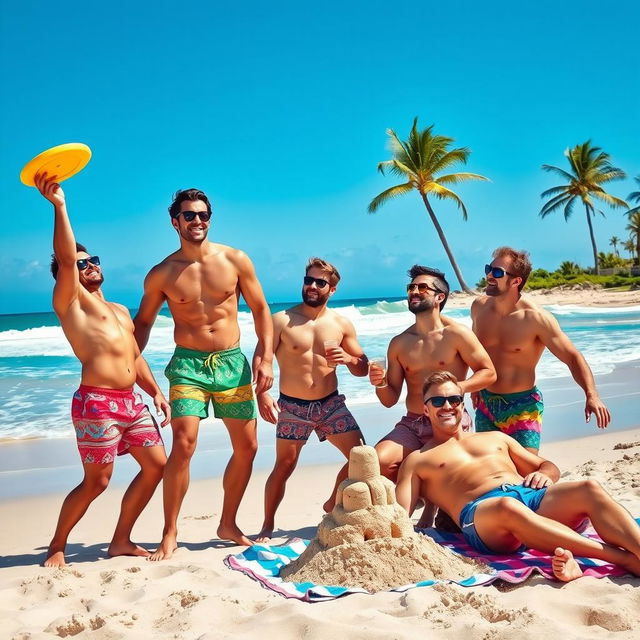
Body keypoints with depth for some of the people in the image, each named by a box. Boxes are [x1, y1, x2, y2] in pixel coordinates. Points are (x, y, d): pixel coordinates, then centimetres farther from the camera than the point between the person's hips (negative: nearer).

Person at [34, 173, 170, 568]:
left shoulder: (121, 311, 24)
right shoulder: (69, 301, 2)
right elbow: (65, 258, -15)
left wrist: (156, 392, 14)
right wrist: (59, 205, -20)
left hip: (132, 400, 8)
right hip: (97, 402, -7)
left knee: (156, 465, 7)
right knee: (96, 482, -3)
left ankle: (121, 541, 21)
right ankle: (57, 546, 18)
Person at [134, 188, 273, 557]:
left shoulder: (235, 260, 0)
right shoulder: (161, 274, -1)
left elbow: (260, 309, 5)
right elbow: (143, 322, 10)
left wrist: (266, 356, -5)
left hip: (232, 362, 3)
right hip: (188, 364, -2)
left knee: (247, 448, 6)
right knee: (184, 445, -16)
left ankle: (228, 524, 25)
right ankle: (170, 533, -1)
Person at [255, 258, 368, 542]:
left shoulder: (341, 324, 4)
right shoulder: (282, 321, -5)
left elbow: (363, 368, 8)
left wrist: (348, 358, -14)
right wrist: (262, 394, -25)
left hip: (331, 403, 3)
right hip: (292, 407, -3)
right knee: (284, 466, 0)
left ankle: (333, 504, 22)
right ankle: (267, 526, 17)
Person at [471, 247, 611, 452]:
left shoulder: (536, 318, -19)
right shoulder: (479, 307, -2)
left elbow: (572, 357, -18)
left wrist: (591, 395, -32)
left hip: (522, 406, -5)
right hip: (485, 402, 5)